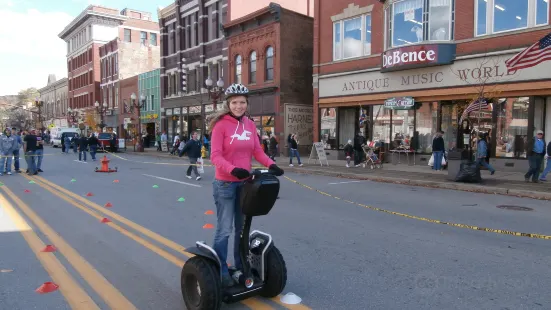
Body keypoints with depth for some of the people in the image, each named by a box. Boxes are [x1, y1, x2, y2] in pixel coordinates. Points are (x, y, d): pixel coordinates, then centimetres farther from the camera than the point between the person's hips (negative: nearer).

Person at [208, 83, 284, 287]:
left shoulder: (250, 124, 6)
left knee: (242, 228, 16)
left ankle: (240, 266, 31)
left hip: (245, 183, 6)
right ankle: (221, 272, 15)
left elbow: (257, 151, 7)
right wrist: (233, 169, -32)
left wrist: (271, 165, -10)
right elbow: (215, 156, -17)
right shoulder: (221, 125, -11)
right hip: (225, 184, -6)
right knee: (224, 230, 1)